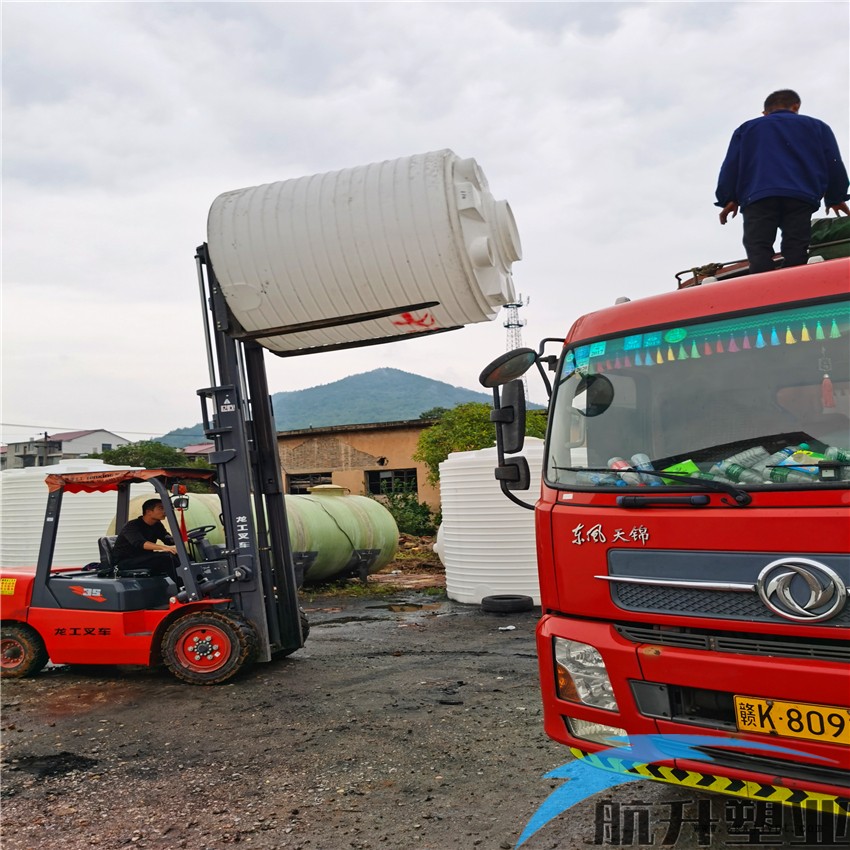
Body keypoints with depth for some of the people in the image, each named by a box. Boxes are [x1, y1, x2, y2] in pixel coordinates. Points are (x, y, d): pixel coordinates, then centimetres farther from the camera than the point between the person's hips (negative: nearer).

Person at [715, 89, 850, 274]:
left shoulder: (746, 128, 29)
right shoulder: (816, 126, 28)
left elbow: (730, 166, 17)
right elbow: (833, 164, 22)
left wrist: (728, 199, 18)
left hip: (758, 197, 0)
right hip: (800, 197, 1)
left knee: (759, 253, -14)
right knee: (796, 256, -7)